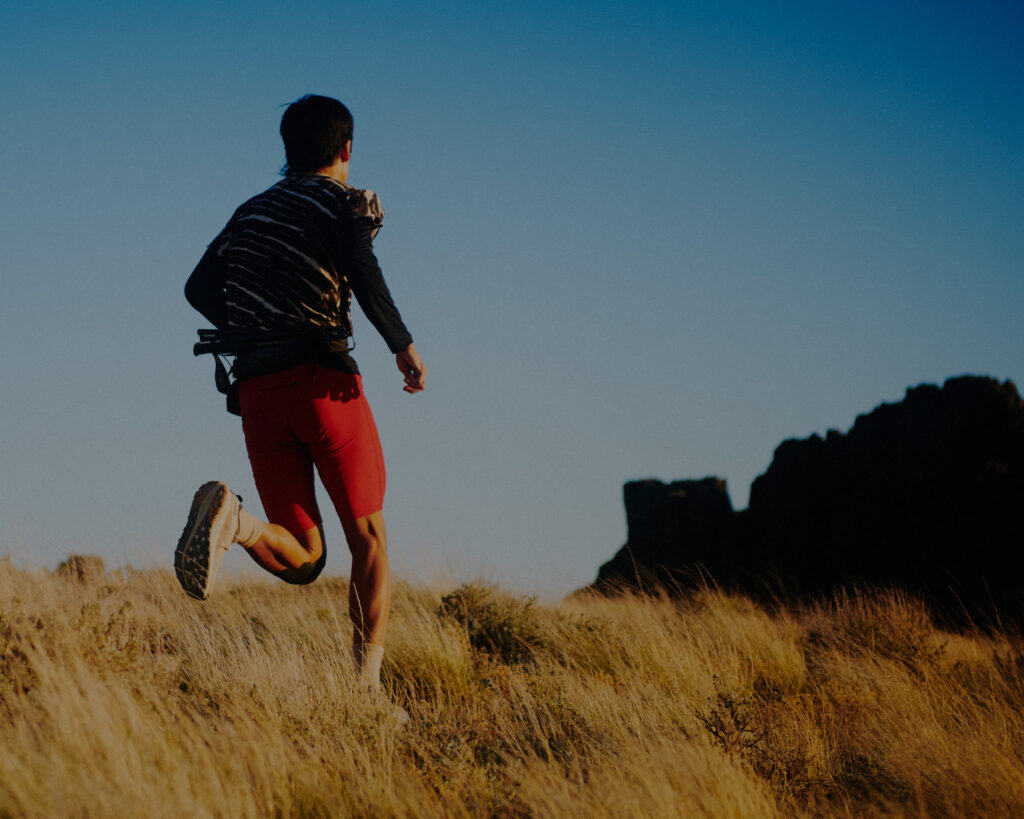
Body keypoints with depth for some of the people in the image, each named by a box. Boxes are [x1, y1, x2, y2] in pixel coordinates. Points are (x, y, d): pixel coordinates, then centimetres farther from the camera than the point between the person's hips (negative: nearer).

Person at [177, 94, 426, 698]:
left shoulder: (252, 212, 22)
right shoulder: (351, 201, 4)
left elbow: (200, 289, 19)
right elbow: (361, 270, -16)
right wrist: (404, 346, -6)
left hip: (257, 391, 5)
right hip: (322, 377, -5)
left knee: (303, 561, 6)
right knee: (370, 540, 4)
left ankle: (230, 518, -26)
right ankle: (367, 686, -13)